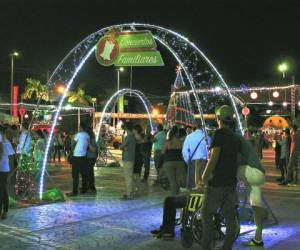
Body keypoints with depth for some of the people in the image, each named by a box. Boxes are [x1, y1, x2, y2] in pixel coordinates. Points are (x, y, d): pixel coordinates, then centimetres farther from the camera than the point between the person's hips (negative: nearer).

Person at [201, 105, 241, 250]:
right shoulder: (236, 138, 11)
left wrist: (205, 176, -10)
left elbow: (214, 157, -17)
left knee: (207, 213, 4)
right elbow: (237, 159, 13)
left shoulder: (220, 133, -11)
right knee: (230, 215, 8)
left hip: (217, 181, -7)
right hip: (231, 182, 7)